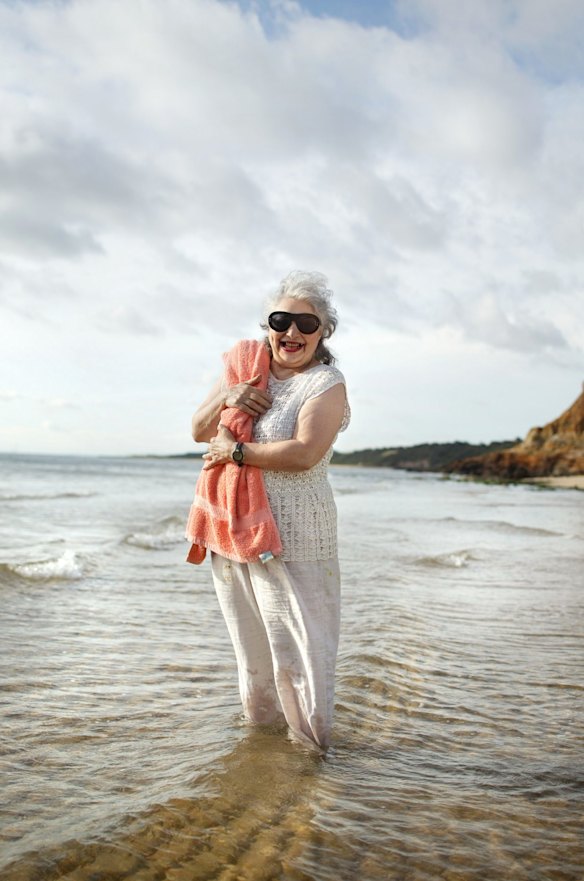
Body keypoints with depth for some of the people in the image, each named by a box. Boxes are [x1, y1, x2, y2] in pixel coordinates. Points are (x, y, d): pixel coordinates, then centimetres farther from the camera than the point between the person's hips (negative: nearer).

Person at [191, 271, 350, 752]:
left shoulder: (327, 383, -9)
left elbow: (304, 453, -24)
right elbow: (199, 432, 9)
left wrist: (236, 451, -16)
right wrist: (225, 399, -11)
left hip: (293, 536, -6)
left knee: (297, 639, -2)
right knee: (251, 640, 19)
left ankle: (309, 740, 13)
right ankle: (260, 719, 37)